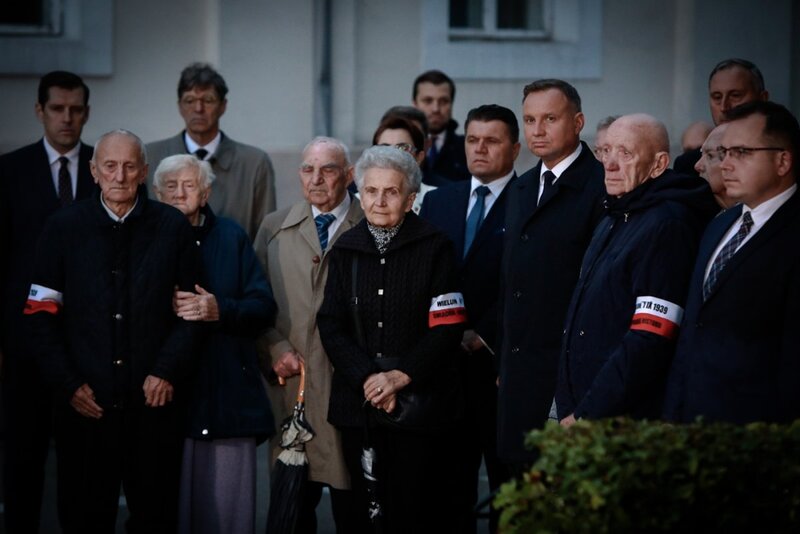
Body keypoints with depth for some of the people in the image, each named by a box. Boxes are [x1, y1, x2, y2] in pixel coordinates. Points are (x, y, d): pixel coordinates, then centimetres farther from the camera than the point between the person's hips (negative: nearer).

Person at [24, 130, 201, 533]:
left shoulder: (173, 227, 4)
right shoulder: (64, 227, 4)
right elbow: (42, 314, 2)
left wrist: (167, 371, -7)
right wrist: (67, 385, -6)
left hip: (154, 399, 0)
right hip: (84, 403, 0)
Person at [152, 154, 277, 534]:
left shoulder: (231, 237, 11)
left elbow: (265, 308, 4)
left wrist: (220, 309, -13)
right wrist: (166, 308, -14)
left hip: (228, 398, 1)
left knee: (227, 503, -1)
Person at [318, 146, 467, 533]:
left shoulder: (434, 247, -1)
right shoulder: (346, 250, 10)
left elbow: (447, 327, -6)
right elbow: (330, 326, 5)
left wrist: (402, 376, -15)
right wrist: (367, 377, -10)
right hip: (359, 402, 3)